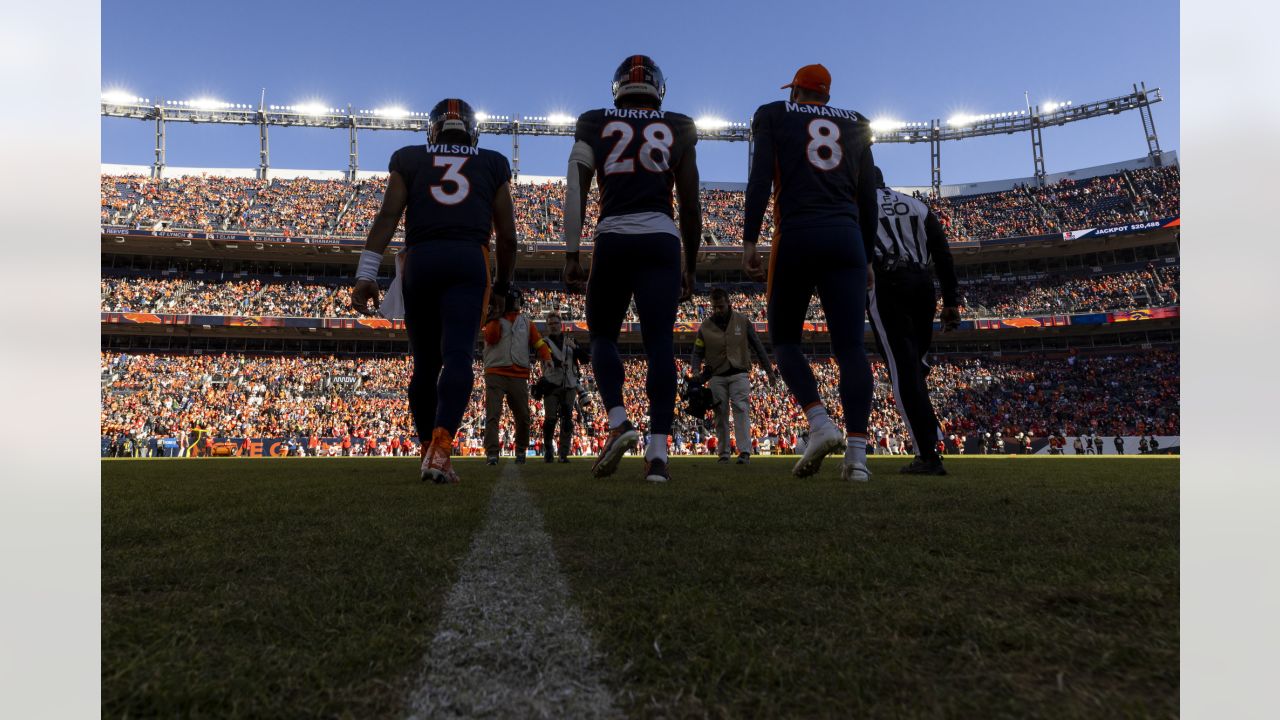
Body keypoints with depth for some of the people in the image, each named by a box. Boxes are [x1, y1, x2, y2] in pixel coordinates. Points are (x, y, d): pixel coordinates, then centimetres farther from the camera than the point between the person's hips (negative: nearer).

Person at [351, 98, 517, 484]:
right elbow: (507, 236, 16)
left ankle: (428, 450, 20)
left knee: (425, 362, 11)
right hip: (469, 260, -1)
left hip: (420, 259, 1)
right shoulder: (492, 164, 19)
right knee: (457, 355, -11)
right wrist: (503, 287, 27)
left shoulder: (409, 160, 19)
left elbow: (388, 216, 4)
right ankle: (440, 445, -29)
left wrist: (366, 275, -2)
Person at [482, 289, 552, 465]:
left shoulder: (525, 321, 16)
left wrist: (547, 358, -8)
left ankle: (521, 450, 24)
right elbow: (491, 338, -10)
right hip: (496, 373, -3)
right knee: (492, 414, -11)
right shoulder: (494, 319, 8)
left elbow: (538, 341, 8)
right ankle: (492, 453, -13)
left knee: (523, 417, 5)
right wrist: (496, 318, -11)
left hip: (519, 376, 3)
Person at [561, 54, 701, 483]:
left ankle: (619, 422, -5)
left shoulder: (594, 125, 13)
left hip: (612, 238, 0)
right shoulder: (678, 129, 15)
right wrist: (690, 267, 19)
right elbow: (690, 206, 12)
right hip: (662, 239, 0)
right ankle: (657, 452, -8)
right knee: (660, 344, -2)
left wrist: (571, 255, 2)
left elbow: (575, 191, 2)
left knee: (602, 335, 15)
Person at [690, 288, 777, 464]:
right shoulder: (705, 327, 0)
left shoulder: (742, 322, 0)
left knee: (741, 410, -13)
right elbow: (697, 354, 3)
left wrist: (769, 370, 4)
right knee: (721, 415, 5)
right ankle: (724, 453, 14)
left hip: (739, 374, -1)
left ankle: (744, 451, -18)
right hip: (716, 377, 1)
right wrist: (696, 376, -14)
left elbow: (757, 347, 5)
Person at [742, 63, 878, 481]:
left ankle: (820, 423, -10)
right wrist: (867, 258, 22)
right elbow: (868, 199, 18)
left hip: (796, 236, -2)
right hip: (847, 239, 3)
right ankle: (857, 453, -11)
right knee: (850, 348, -2)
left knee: (784, 338, 10)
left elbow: (760, 180, -2)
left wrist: (749, 241, -5)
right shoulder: (855, 125, 22)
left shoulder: (773, 116, 13)